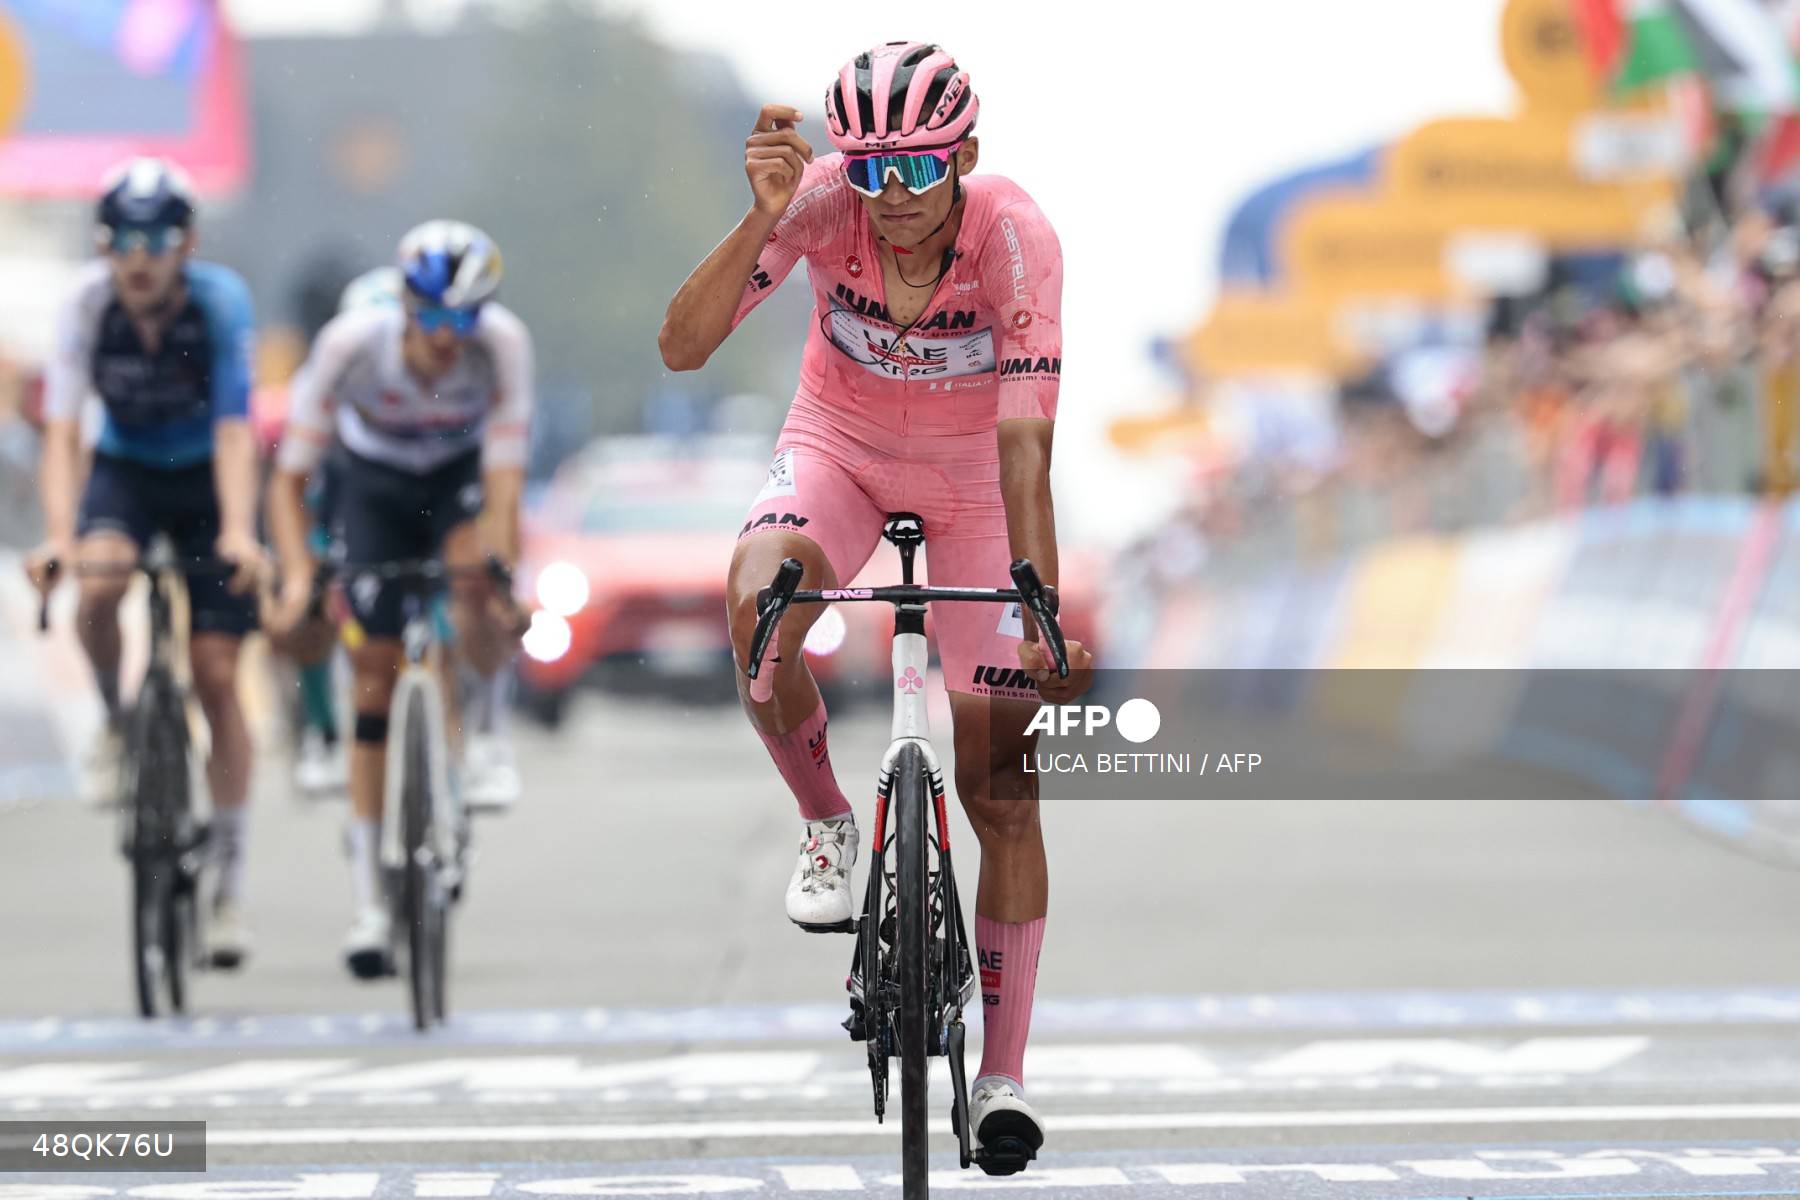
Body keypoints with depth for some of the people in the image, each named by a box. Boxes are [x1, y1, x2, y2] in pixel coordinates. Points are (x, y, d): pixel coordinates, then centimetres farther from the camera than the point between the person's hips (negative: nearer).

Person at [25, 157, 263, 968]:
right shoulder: (86, 306, -21)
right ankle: (115, 725, -1)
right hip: (124, 470, 1)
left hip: (207, 478, -1)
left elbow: (234, 430, -31)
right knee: (98, 588, -33)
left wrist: (237, 531, -45)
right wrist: (58, 535, -39)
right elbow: (62, 430, -25)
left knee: (216, 676, -6)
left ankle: (229, 882, 2)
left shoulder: (220, 301, -25)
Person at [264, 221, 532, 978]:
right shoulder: (351, 344, -32)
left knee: (475, 587, -35)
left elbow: (505, 479, -34)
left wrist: (501, 580, -46)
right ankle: (368, 900, -1)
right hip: (375, 482, 0)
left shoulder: (503, 344, -32)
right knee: (375, 675, -6)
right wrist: (297, 572, -39)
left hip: (461, 473, 0)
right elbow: (290, 477, -25)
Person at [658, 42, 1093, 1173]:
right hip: (840, 445, 1)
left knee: (1002, 787, -4)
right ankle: (827, 826, -6)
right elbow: (683, 345, -32)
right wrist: (763, 222, -46)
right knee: (760, 610, -34)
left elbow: (1024, 442, -34)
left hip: (972, 476, -1)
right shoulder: (823, 202, -26)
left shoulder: (1015, 236, -31)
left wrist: (1046, 619, -41)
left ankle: (1004, 1078, 6)